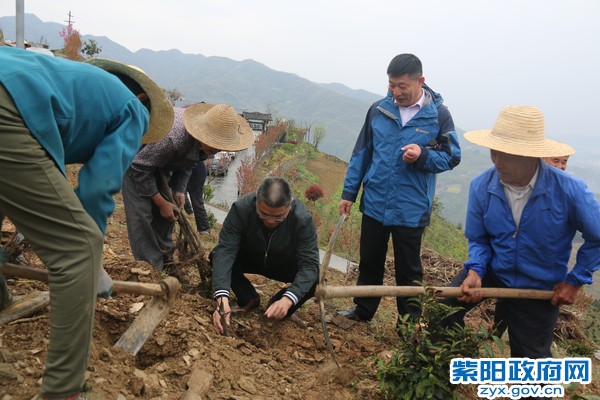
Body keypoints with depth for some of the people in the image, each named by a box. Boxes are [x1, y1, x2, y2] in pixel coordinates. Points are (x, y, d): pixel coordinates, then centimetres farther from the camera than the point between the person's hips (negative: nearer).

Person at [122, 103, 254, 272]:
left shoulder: (204, 142, -19)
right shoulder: (172, 137, -43)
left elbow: (187, 163, 1)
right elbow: (140, 168, -30)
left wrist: (179, 190, -10)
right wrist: (161, 202, -23)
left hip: (159, 161, 7)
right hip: (136, 162, -7)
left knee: (167, 213, 7)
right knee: (141, 214, -15)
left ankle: (165, 262, 19)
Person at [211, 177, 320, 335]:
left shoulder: (303, 219, -33)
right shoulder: (241, 209, -33)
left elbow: (309, 265, -35)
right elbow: (225, 251, -38)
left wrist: (287, 300, -52)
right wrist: (222, 298, -52)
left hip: (286, 265, -1)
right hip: (250, 258, 1)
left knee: (317, 278, -28)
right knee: (216, 256, -27)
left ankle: (280, 308, 0)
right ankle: (249, 299, -1)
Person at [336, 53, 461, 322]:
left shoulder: (438, 114, -7)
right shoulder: (378, 109, 1)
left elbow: (452, 157, -3)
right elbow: (361, 153, 7)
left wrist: (423, 156, -23)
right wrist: (349, 192, 6)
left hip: (411, 209, -3)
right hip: (374, 204, 3)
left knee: (408, 270, 10)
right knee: (369, 262, 17)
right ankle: (363, 310, 36)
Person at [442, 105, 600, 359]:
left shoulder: (569, 191, -27)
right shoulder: (481, 186, -19)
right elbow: (478, 239, -5)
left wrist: (576, 281, -7)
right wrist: (475, 271, -22)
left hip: (540, 289, -1)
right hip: (493, 270, 2)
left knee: (532, 359, 13)